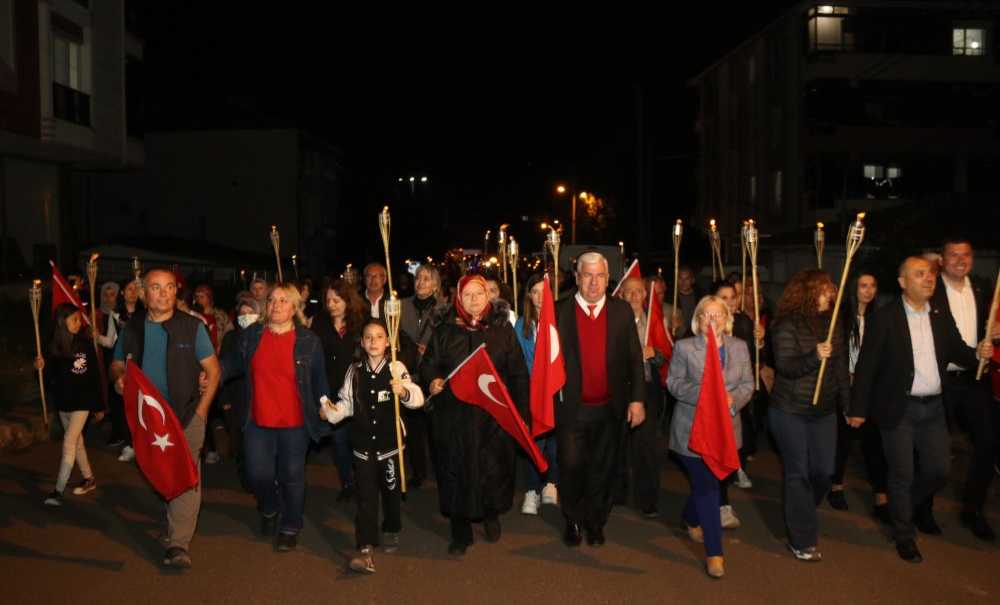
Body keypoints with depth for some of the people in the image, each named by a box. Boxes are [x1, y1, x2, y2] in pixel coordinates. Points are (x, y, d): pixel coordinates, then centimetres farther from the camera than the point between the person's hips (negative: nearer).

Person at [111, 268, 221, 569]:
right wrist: (118, 378, -10)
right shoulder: (132, 328, 3)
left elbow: (213, 370, -3)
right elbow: (117, 364, 14)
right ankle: (177, 522, 37)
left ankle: (178, 544, -8)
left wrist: (201, 409, -10)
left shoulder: (192, 327, -5)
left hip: (187, 416, -4)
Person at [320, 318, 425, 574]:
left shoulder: (397, 369, -10)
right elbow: (347, 403, 8)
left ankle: (391, 531, 41)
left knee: (391, 490, 16)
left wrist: (404, 392, -39)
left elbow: (418, 398, -19)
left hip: (390, 442, -1)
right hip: (363, 444, 1)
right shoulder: (354, 371, 2)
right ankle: (366, 549, -2)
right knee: (366, 497, -2)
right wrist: (331, 412, -10)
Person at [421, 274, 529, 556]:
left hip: (493, 415, 0)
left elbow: (518, 373, 3)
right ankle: (460, 531, 19)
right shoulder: (444, 330, 5)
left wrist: (521, 412, -1)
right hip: (453, 414, 1)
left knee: (493, 467, 4)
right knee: (456, 469, 4)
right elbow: (429, 363, 11)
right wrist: (432, 380, -12)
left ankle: (492, 515, 33)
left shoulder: (502, 328, 3)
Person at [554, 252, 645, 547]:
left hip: (611, 409, 2)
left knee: (602, 469, 12)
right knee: (571, 466, 4)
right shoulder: (560, 312, -2)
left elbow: (634, 358, 3)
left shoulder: (622, 311, 3)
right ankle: (573, 521, 27)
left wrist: (637, 399, -3)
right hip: (571, 408, -1)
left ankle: (595, 522, 31)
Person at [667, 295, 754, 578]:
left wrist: (733, 399, -16)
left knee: (704, 483, 18)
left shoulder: (740, 347, 7)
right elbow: (674, 383, -7)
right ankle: (714, 551, 3)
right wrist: (702, 394, -22)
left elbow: (748, 384, 5)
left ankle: (691, 519, 48)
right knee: (707, 487, -5)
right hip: (693, 429, -4)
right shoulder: (684, 347, -5)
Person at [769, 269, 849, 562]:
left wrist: (848, 402, 10)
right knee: (798, 473, 2)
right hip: (790, 412, -5)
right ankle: (802, 540, 14)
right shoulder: (788, 325, -13)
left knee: (824, 471, 6)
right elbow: (784, 366, -19)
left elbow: (841, 366, 10)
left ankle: (801, 514, 35)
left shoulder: (833, 323, 4)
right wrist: (814, 357, -34)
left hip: (824, 411, 5)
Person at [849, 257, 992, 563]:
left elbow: (958, 352, 9)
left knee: (939, 471, 10)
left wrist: (978, 353, -14)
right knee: (902, 475, 4)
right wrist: (858, 409, -11)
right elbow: (866, 366, -10)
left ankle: (916, 506, 42)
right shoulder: (883, 319, -10)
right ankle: (904, 534, 24)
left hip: (934, 408, 5)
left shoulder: (941, 319, 6)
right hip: (899, 409, -5)